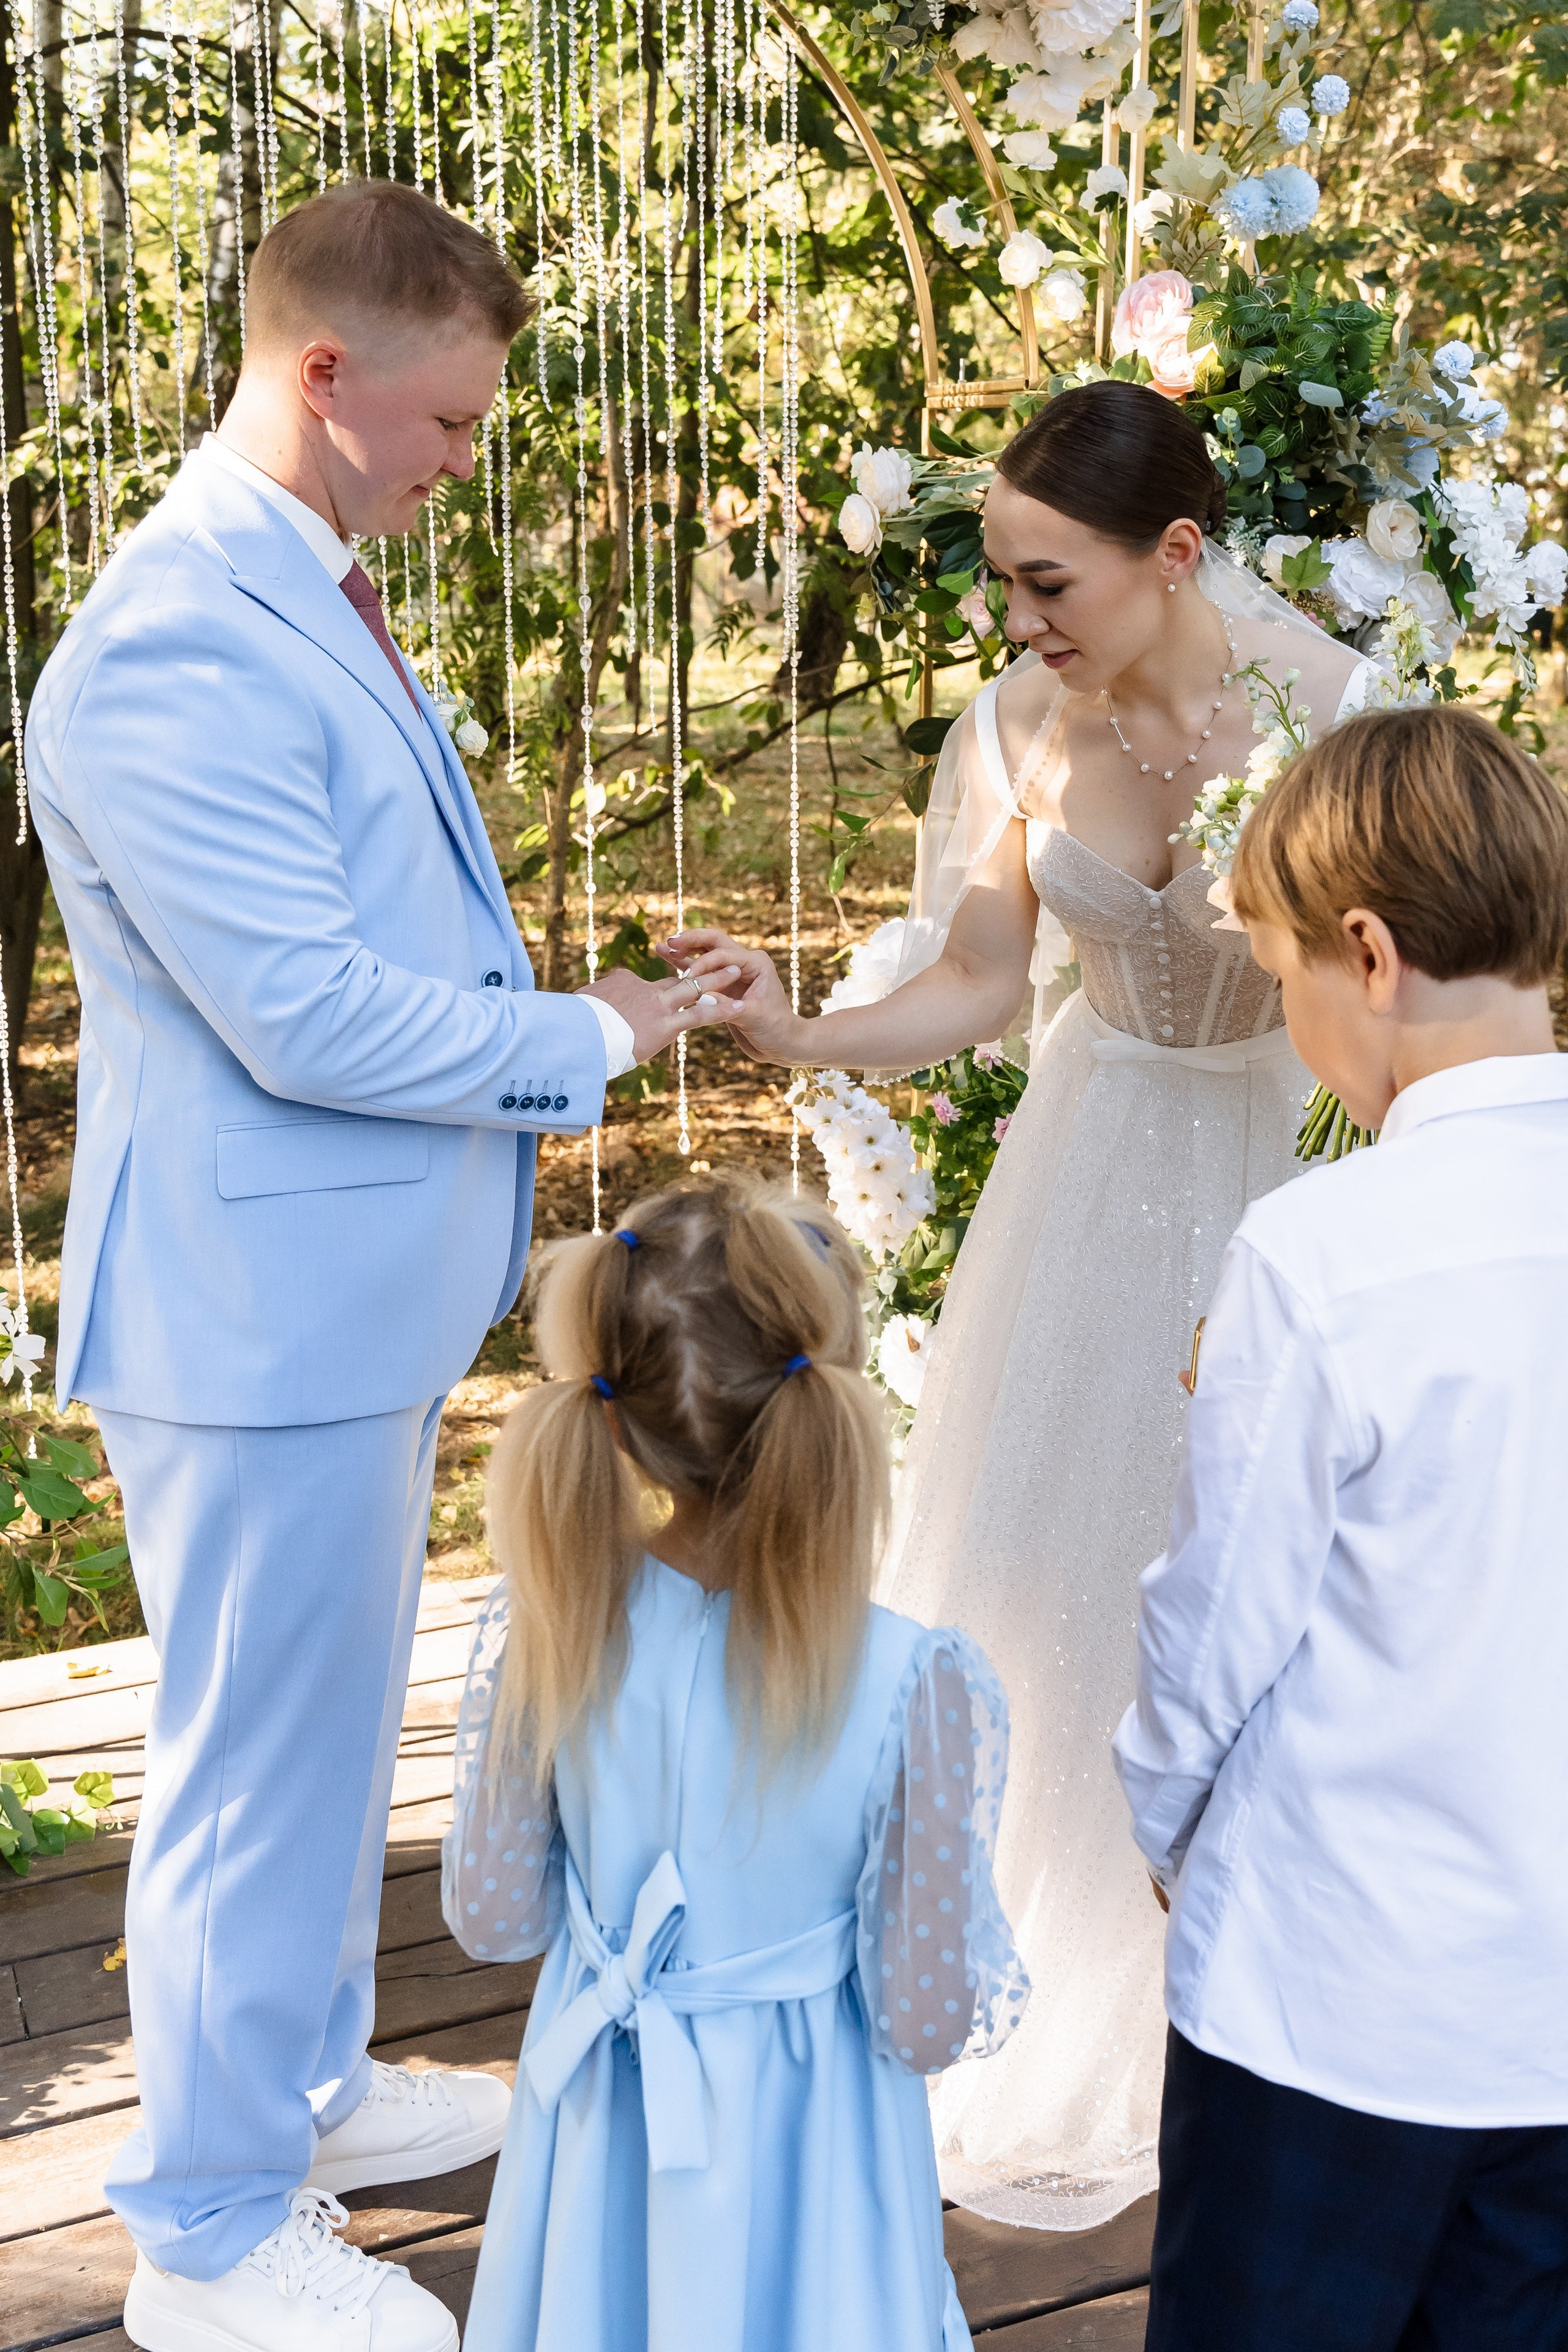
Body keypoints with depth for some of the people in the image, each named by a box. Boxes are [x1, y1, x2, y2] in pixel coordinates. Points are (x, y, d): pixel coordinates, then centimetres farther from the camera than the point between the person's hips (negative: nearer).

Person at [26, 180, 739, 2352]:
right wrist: (593, 1039, -14)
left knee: (330, 1729, 24)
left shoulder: (300, 605, 10)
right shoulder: (175, 651, -23)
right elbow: (312, 1016, -25)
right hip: (266, 1310, -10)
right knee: (258, 1757, 4)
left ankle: (305, 2081, 43)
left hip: (362, 1294, 10)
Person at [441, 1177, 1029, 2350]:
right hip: (799, 2163, -2)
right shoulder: (918, 1687, -25)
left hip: (600, 2140, 3)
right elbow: (928, 2024, -16)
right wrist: (997, 1974, 4)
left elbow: (493, 1917, -4)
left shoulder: (545, 1634, -18)